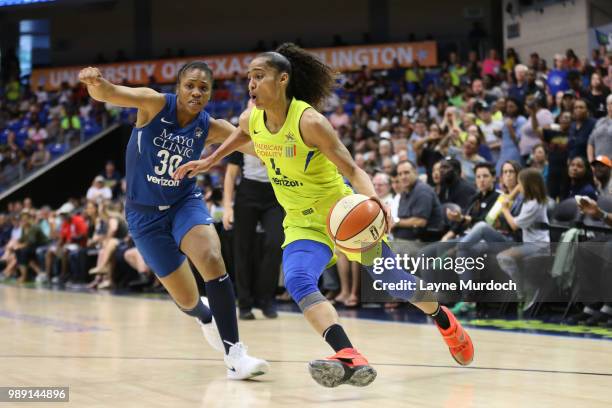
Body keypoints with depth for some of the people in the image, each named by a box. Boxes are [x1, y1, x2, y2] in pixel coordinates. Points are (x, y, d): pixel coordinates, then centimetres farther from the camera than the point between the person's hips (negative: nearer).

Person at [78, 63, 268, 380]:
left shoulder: (210, 128, -9)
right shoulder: (155, 104, -16)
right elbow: (106, 94, -30)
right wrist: (96, 82, -53)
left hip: (185, 202, 2)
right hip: (145, 212, -1)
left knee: (213, 261, -29)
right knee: (187, 300, 3)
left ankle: (234, 353, -25)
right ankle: (205, 317, 43)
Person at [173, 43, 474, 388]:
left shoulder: (309, 121, -25)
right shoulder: (251, 119, -6)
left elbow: (352, 170, -26)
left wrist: (373, 200, -44)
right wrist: (209, 162, 17)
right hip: (302, 223, 5)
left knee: (395, 282, 9)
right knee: (297, 280, -27)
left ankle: (444, 320, 41)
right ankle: (350, 358, -40)